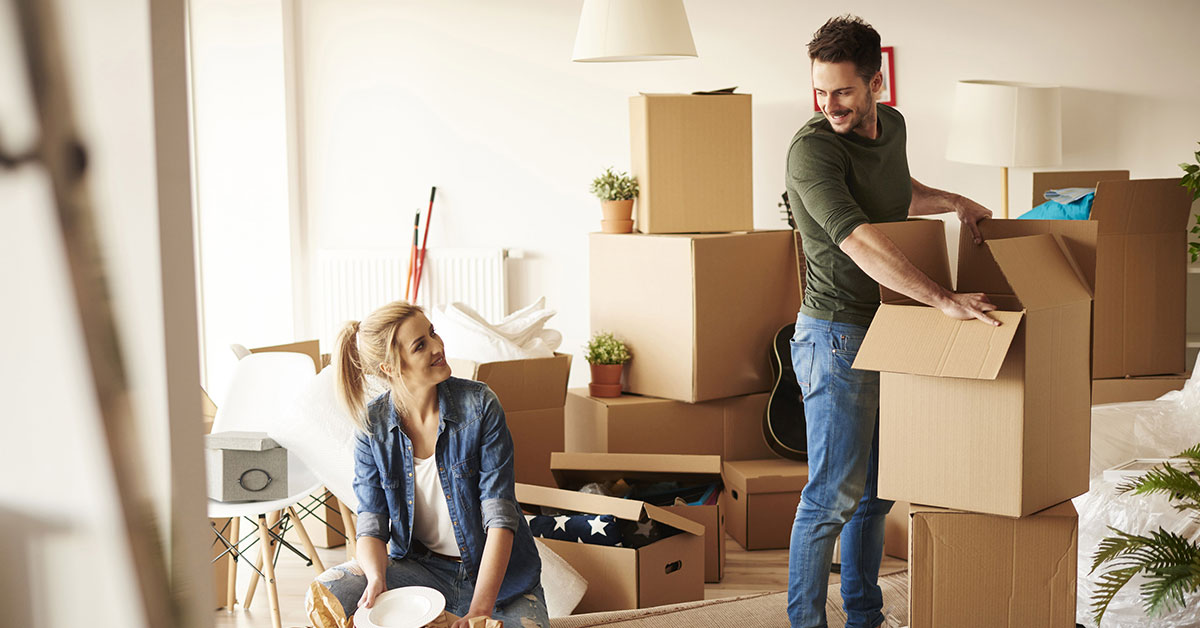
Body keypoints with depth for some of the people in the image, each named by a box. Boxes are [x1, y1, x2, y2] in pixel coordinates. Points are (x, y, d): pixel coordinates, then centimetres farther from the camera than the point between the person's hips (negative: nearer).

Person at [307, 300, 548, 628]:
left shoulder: (479, 404, -13)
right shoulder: (373, 425, -6)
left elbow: (499, 515, -18)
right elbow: (372, 524, -7)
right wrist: (377, 580, -31)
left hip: (495, 570, -1)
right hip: (419, 567, 2)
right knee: (324, 596, -23)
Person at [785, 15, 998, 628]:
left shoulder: (891, 124, 7)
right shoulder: (812, 148, -19)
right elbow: (859, 242, -32)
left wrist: (955, 201, 18)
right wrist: (944, 299, -37)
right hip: (837, 335, -8)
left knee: (875, 490, 14)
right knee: (833, 495, -5)